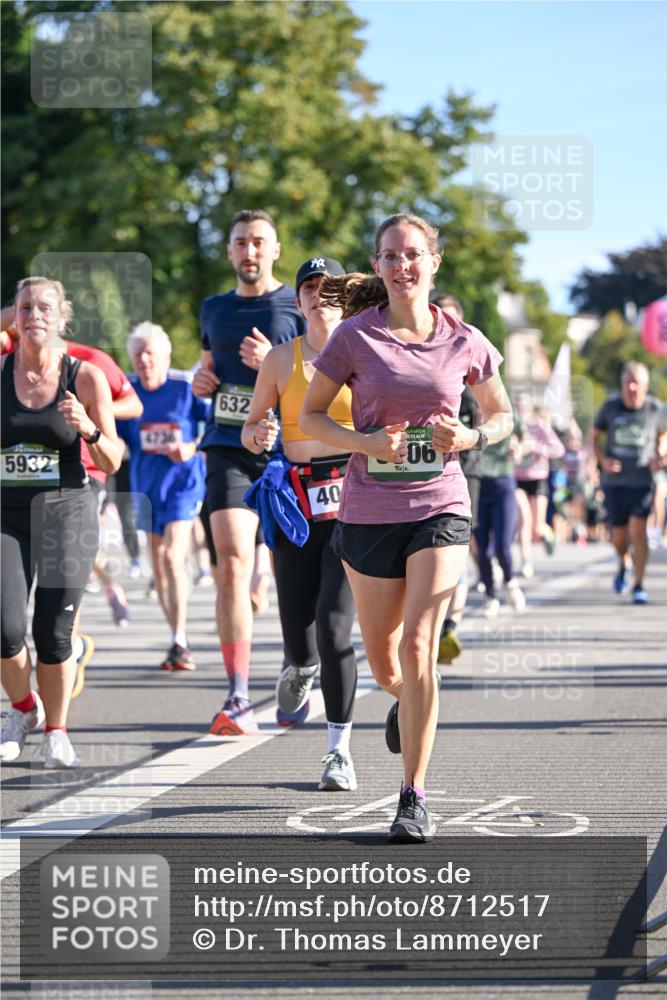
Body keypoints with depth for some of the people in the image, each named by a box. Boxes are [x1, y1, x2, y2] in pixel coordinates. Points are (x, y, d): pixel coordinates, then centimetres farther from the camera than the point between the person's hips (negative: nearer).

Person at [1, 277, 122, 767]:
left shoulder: (85, 377, -1)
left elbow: (111, 463, 3)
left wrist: (89, 429, -16)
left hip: (67, 510, -1)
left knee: (53, 633, -5)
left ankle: (56, 731, 17)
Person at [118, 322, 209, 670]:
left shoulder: (186, 386, -10)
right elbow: (117, 438, 8)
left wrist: (193, 449, -16)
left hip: (183, 482, -5)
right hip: (146, 484, 5)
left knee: (173, 557, -19)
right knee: (158, 566, 10)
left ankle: (179, 642, -16)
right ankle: (177, 640, 21)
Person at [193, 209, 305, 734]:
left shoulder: (296, 307, 2)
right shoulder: (215, 309, 15)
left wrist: (273, 364, -17)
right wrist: (201, 381, 7)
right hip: (228, 449, 2)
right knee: (233, 565, -14)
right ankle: (238, 698, -19)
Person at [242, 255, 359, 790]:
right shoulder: (281, 359, 7)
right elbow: (251, 428, 14)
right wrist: (259, 435, -8)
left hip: (353, 497, -2)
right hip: (297, 500, 2)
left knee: (334, 627, -15)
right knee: (298, 634, 2)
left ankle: (340, 751, -5)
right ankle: (300, 670, 42)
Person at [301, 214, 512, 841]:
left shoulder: (464, 342, 2)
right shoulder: (355, 337, -3)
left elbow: (501, 414, 15)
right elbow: (310, 417, 3)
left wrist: (470, 438, -7)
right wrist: (366, 443, -15)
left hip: (440, 507, -1)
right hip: (369, 509, 1)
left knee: (417, 646, -15)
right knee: (383, 660, 10)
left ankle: (414, 797, -7)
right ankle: (408, 703, 48)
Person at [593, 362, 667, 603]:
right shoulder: (610, 406, -4)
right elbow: (595, 435, 9)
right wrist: (603, 459, -7)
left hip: (642, 481, -1)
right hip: (614, 481, 1)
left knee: (638, 528, -16)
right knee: (619, 535, 6)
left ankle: (638, 586, -7)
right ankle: (624, 563, 41)